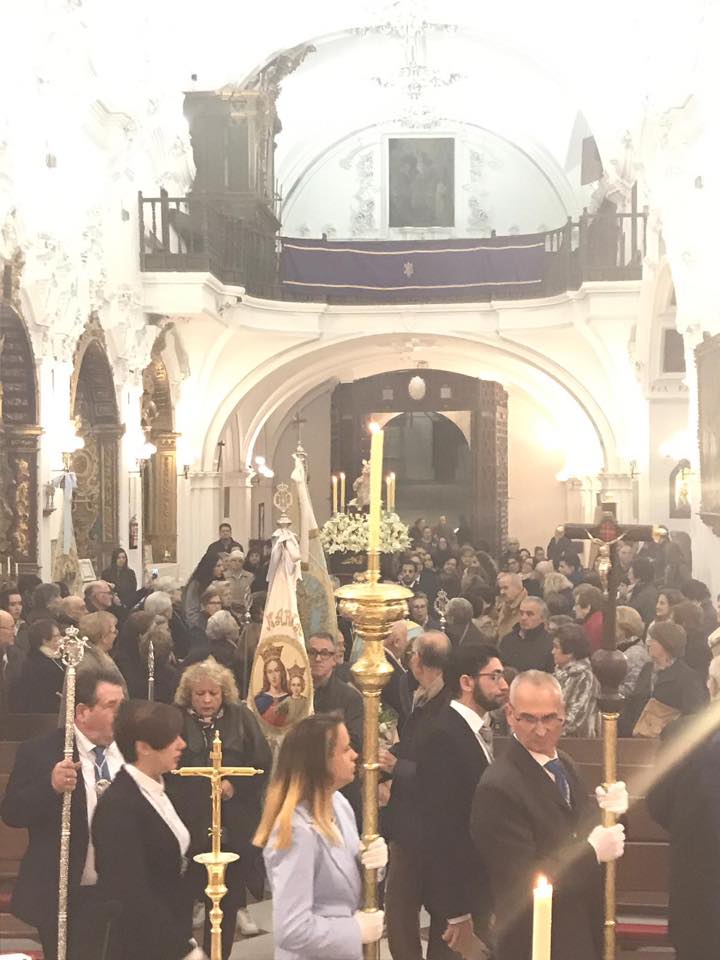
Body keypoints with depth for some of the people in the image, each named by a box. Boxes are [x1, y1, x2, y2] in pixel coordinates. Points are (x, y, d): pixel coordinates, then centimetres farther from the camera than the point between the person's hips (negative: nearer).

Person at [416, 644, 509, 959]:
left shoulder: (482, 730, 8)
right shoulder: (443, 737, -19)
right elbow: (440, 827, -22)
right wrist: (456, 914, -22)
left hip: (485, 890, 8)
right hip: (459, 892, -8)